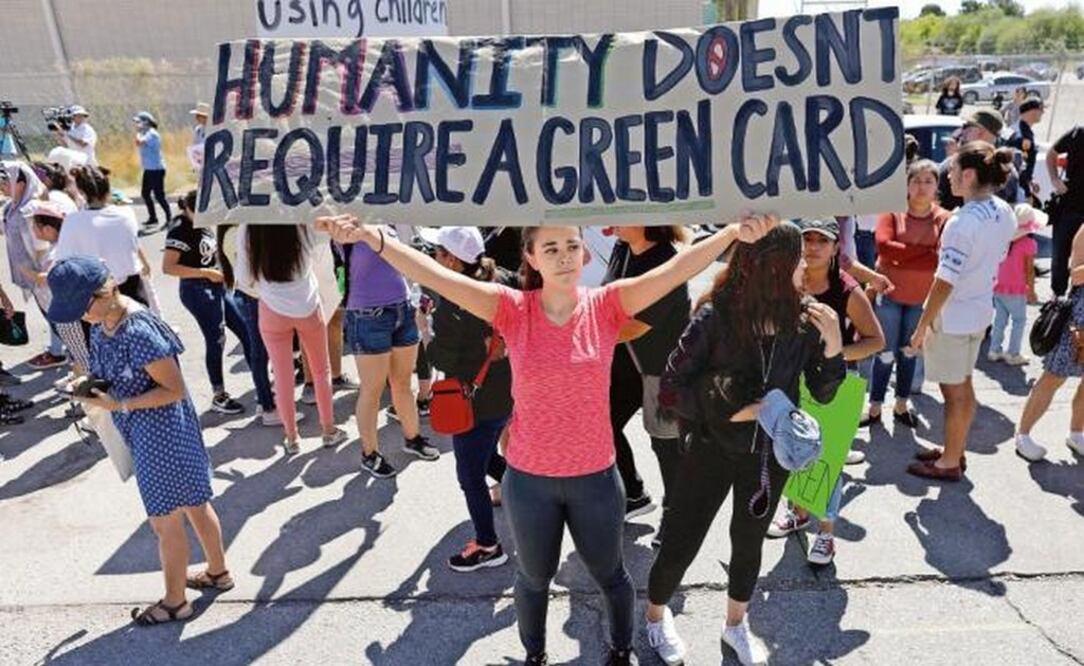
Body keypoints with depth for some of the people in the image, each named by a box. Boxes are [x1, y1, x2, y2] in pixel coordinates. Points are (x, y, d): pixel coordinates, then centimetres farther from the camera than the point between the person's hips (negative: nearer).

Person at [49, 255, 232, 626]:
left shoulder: (138, 331, -27)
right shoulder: (101, 326, 1)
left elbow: (174, 389, -22)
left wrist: (118, 405, -24)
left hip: (162, 435, -9)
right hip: (146, 434, 9)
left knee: (165, 521, 8)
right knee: (193, 505, 22)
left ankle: (175, 602, 27)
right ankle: (218, 572, 39)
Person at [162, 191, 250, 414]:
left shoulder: (201, 224, 6)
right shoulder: (180, 230, -17)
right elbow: (168, 267, -23)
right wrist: (207, 273, -21)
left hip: (217, 286, 8)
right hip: (197, 291, -8)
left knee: (246, 330, 11)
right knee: (216, 341, 0)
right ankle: (218, 396, 15)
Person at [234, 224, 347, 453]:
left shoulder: (247, 230, -13)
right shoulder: (304, 224, -17)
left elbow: (243, 278, -3)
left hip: (273, 312, 0)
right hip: (307, 307, 0)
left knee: (283, 377, 12)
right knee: (321, 370, 18)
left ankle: (291, 438, 23)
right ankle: (329, 430, 27)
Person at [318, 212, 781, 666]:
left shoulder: (606, 306, -11)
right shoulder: (513, 310, -12)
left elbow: (675, 269, -23)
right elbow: (436, 276, -23)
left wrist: (734, 232, -38)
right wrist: (373, 237, -34)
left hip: (595, 477, 0)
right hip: (529, 479, 0)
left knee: (609, 574, 23)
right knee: (534, 577, 24)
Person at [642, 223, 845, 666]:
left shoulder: (802, 321, -10)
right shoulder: (715, 317, -22)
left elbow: (823, 393, -2)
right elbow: (671, 389, -18)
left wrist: (833, 346, -18)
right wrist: (727, 410, -25)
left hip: (770, 453, 4)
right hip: (713, 449, -4)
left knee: (749, 541, 21)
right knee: (681, 542, 7)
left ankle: (735, 624, 46)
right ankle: (656, 615, 37)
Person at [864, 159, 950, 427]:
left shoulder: (944, 219, -4)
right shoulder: (892, 211, -6)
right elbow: (883, 246, -21)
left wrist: (901, 256, -20)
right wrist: (925, 252, -21)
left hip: (922, 298, 2)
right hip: (890, 294, -2)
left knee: (909, 352, 15)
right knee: (885, 354, 4)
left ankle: (901, 406, 30)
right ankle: (875, 408, 17)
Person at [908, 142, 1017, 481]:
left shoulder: (962, 223, -25)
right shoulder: (1004, 213, 1)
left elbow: (945, 283, -24)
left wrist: (922, 327, -17)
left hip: (953, 317, -8)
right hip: (980, 310, 8)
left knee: (954, 391, 5)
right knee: (963, 386, 20)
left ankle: (949, 463, 20)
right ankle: (955, 450, 35)